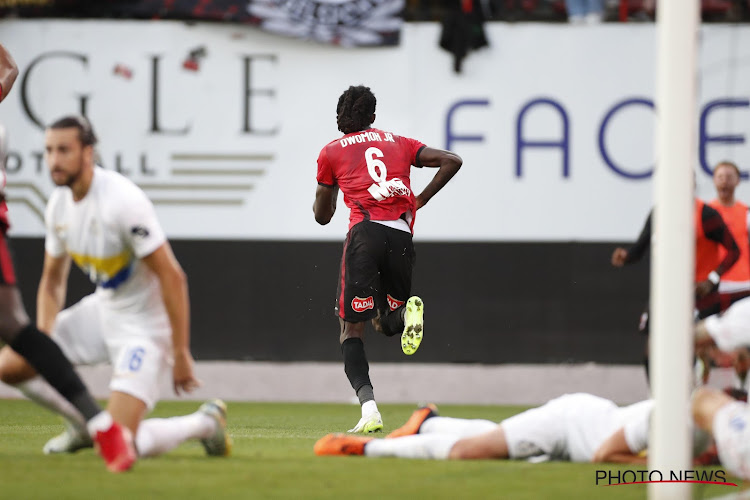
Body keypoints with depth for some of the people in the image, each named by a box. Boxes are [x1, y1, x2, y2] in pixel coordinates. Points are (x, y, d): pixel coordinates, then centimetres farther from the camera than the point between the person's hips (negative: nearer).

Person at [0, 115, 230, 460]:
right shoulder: (59, 204, -1)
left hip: (144, 326, -8)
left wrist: (181, 354, -23)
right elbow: (53, 280, 12)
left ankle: (204, 423, 9)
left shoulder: (123, 202, -26)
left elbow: (172, 277, -24)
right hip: (102, 311, 8)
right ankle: (84, 425, 25)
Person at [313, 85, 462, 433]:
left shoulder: (331, 152, 17)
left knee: (351, 330, 1)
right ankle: (408, 311, -19)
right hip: (402, 237, 3)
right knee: (385, 323, 19)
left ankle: (368, 406, -20)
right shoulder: (399, 143, 25)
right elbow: (452, 161, 15)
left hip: (365, 232, -3)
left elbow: (322, 216, 23)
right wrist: (421, 200, 19)